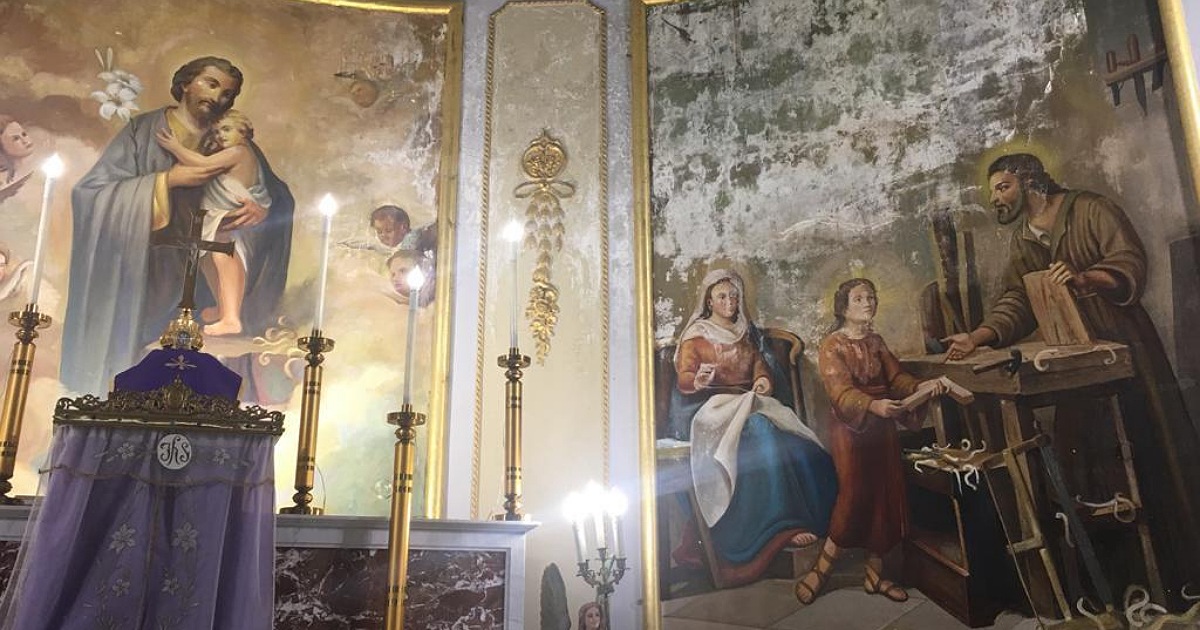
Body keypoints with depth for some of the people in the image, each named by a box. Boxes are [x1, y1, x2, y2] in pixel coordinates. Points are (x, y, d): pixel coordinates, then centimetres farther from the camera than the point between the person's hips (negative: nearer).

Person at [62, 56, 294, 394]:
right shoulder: (143, 131, 1)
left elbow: (282, 198, 8)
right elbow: (90, 193, -8)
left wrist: (263, 207, -16)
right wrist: (167, 181, -18)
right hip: (143, 274, -2)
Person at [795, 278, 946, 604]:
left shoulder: (875, 341, 12)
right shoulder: (832, 345, -9)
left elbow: (896, 376, 3)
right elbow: (841, 393, -21)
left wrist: (920, 386, -17)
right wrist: (872, 405, -38)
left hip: (882, 428, 6)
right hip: (851, 429, -6)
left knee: (884, 498, 7)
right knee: (855, 497, -10)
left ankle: (874, 574, 20)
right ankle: (819, 571, 4)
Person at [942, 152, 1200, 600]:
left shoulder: (1091, 210, -5)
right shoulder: (1021, 243, 14)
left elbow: (1130, 262, -16)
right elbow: (1016, 302, 5)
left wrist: (1084, 278, -35)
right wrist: (978, 337, -12)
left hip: (1123, 346, -6)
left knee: (1154, 446, -2)